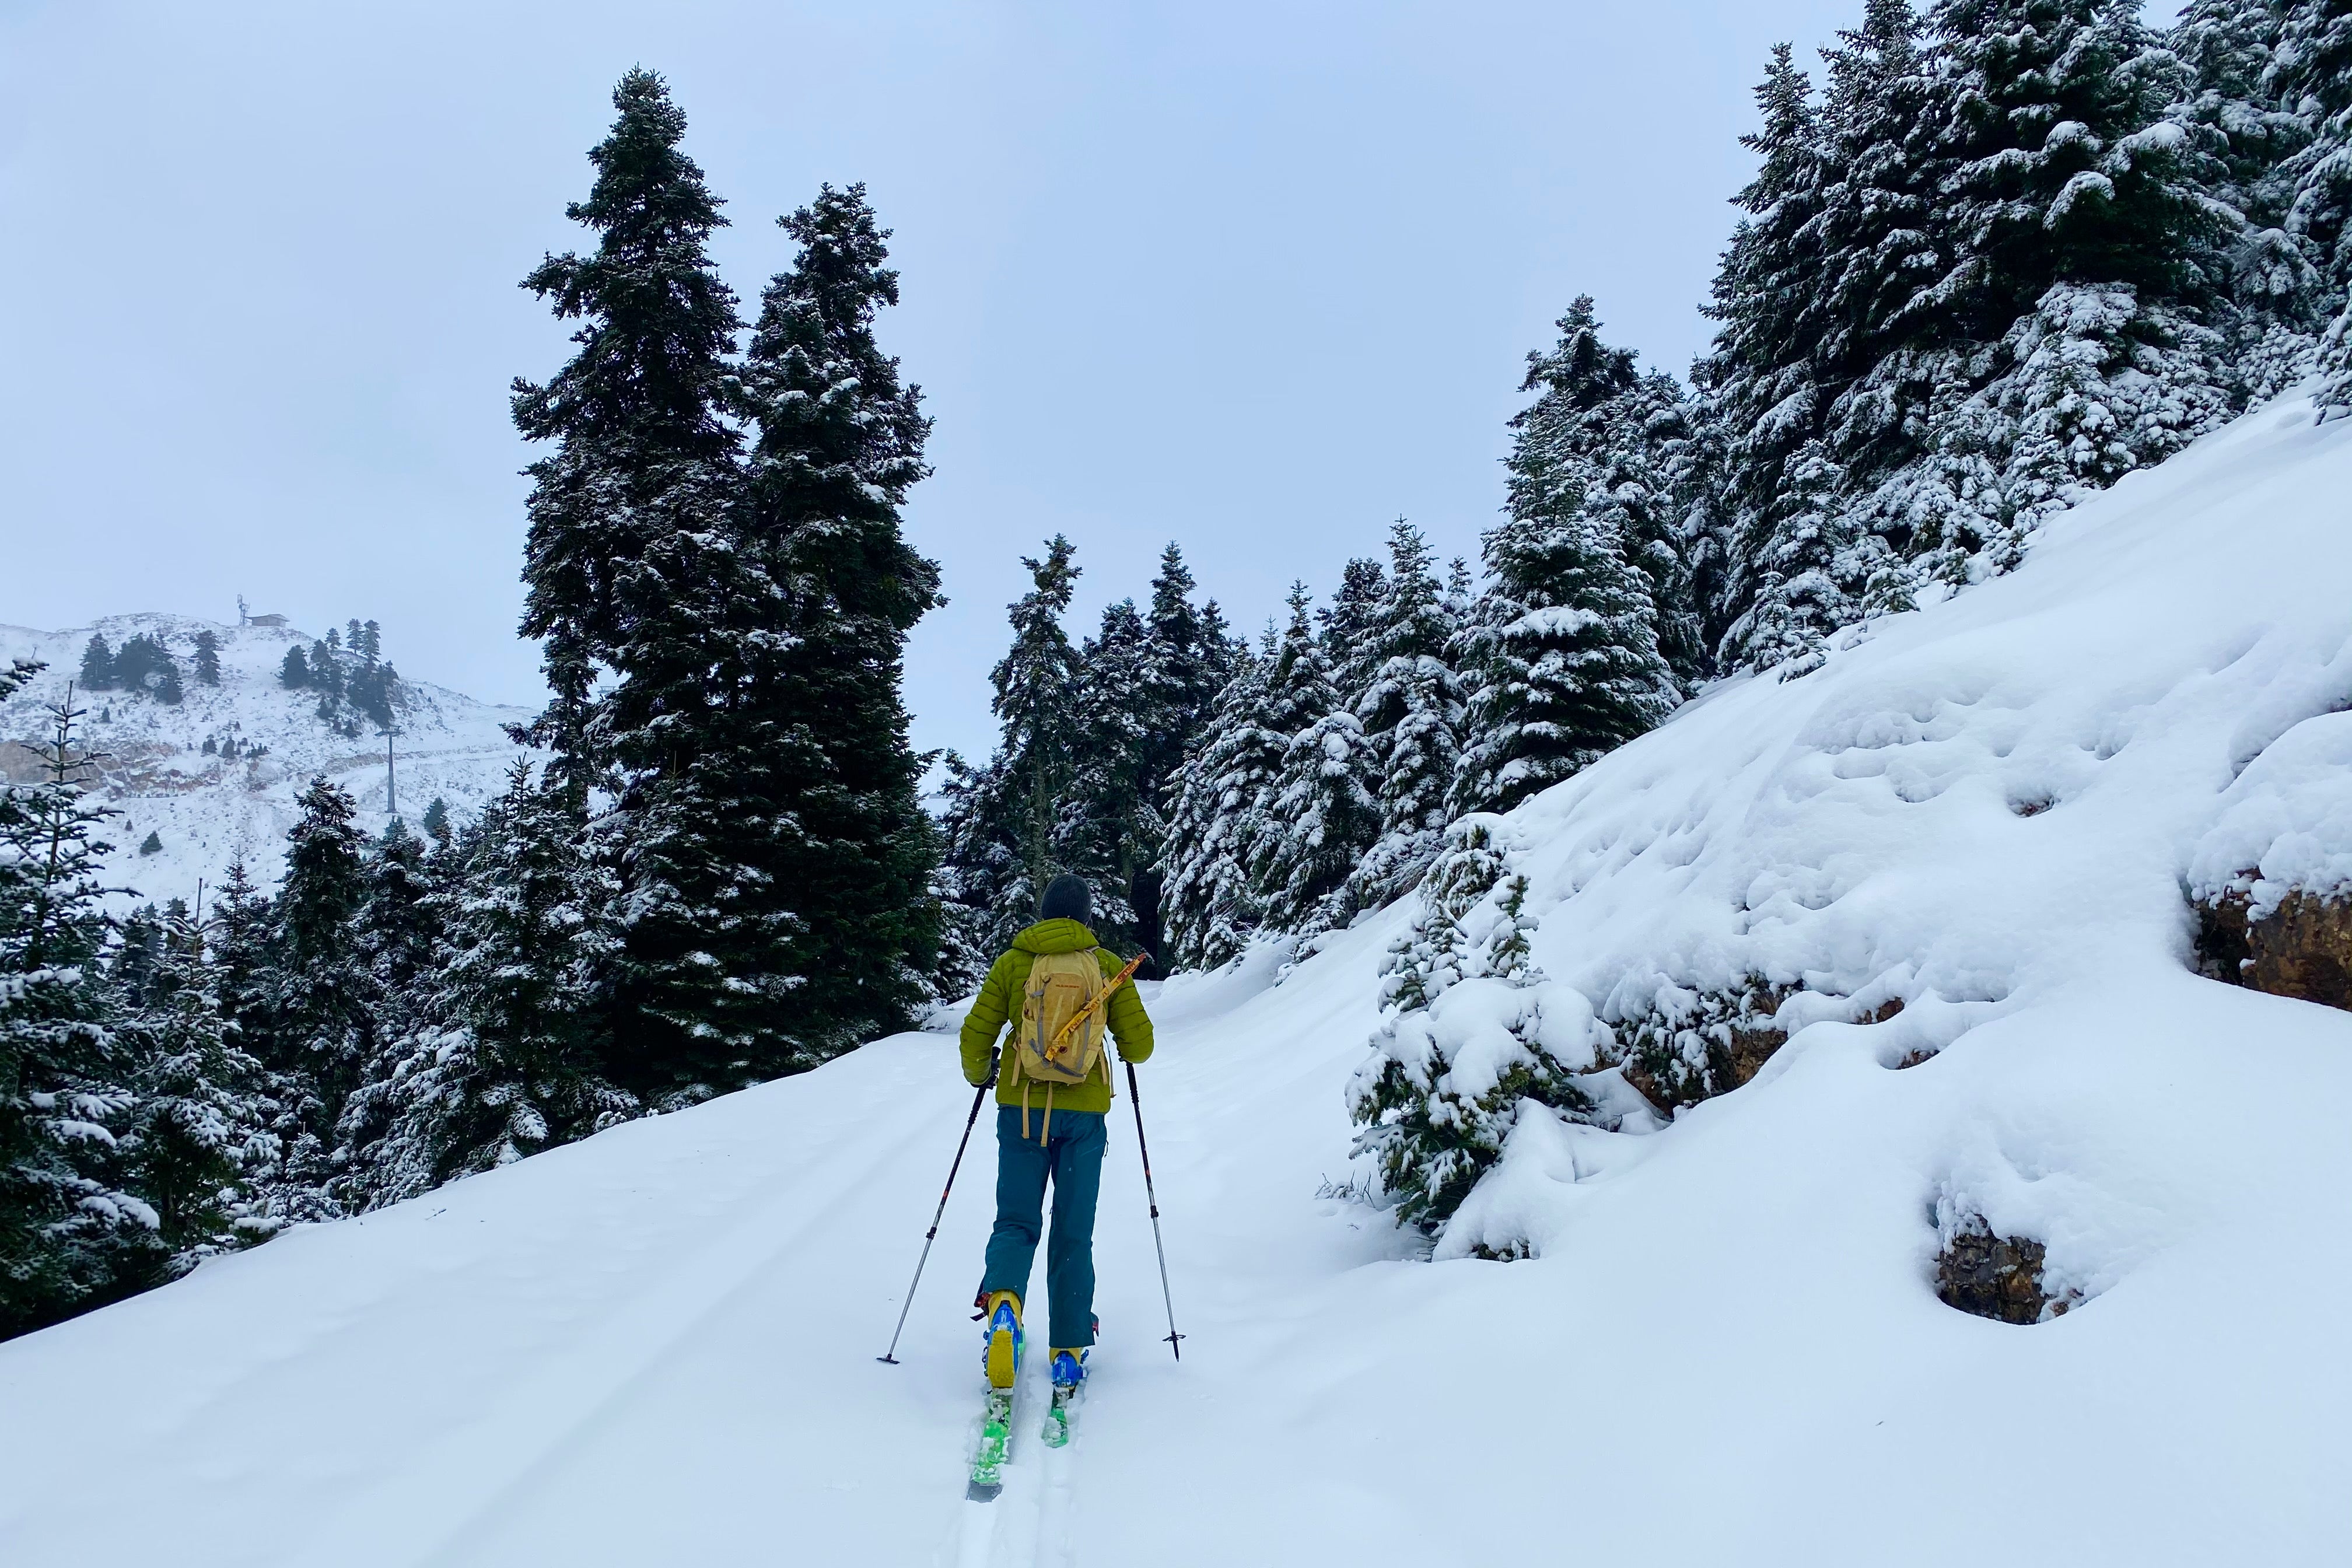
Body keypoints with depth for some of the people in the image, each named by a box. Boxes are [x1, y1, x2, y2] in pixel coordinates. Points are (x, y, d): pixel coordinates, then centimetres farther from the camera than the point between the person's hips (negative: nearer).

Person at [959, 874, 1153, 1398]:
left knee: (1016, 1222, 9)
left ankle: (1002, 1304, -20)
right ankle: (1068, 1355, 10)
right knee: (1074, 1234, 9)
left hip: (1022, 1106, 0)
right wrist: (1129, 1048, 24)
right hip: (1085, 1110, 0)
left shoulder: (1012, 963, 2)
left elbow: (975, 1037, 1)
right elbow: (1138, 1047, 1)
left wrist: (977, 1076, 22)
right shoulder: (1107, 966, 1)